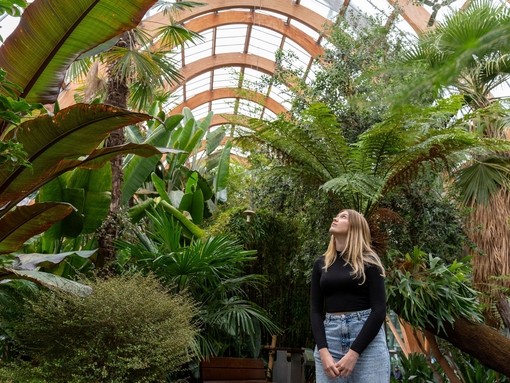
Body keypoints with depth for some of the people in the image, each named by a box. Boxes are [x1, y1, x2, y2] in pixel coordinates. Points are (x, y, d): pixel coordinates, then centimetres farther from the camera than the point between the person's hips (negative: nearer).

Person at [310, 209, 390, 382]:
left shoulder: (368, 261, 0)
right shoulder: (321, 264, 9)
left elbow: (379, 310, -7)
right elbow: (315, 310, 5)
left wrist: (354, 353, -14)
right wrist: (323, 352, -9)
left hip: (367, 340, -2)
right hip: (330, 336, 3)